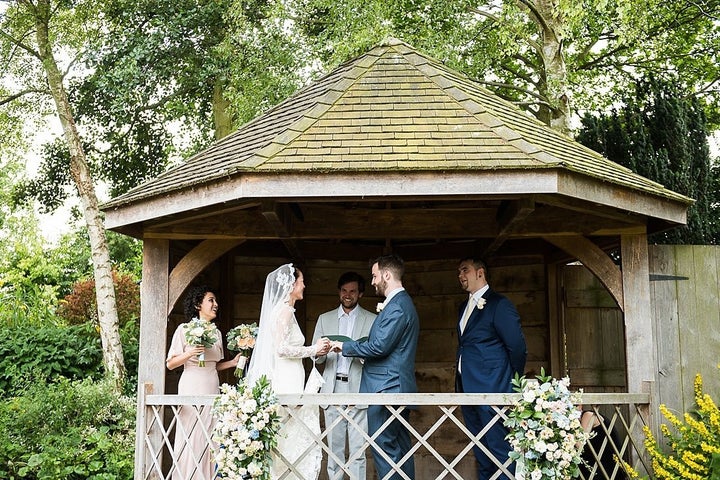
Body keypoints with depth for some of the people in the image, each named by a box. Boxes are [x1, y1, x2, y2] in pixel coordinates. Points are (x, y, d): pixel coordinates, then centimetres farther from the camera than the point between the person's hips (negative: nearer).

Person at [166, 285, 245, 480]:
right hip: (192, 387, -5)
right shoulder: (184, 329, -1)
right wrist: (190, 353, -18)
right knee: (190, 437, -5)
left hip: (212, 388, 5)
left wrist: (234, 362, 7)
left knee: (209, 437, 2)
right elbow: (170, 364, -3)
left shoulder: (216, 332, 14)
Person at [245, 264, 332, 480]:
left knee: (285, 441, 8)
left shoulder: (283, 309, 18)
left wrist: (315, 349, 15)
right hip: (288, 383, -9)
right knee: (294, 438, -8)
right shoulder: (285, 310, -10)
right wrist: (313, 350, -8)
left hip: (286, 382, 9)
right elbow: (282, 348, -18)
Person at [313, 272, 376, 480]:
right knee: (334, 448, 5)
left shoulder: (372, 320, 7)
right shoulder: (325, 319, 14)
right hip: (333, 389, 2)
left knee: (358, 450, -4)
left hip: (359, 391, -2)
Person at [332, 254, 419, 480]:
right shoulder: (403, 302, 17)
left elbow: (379, 346, -20)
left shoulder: (396, 306, -16)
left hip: (386, 388, -11)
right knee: (401, 447, 13)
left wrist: (345, 347, -9)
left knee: (383, 448, -6)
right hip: (399, 387, 11)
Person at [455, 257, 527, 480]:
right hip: (468, 390, 8)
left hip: (492, 390, -8)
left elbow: (518, 348, -9)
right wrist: (460, 384, 13)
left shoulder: (499, 304, -9)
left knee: (500, 450, -6)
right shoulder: (465, 307, 17)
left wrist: (511, 383, -1)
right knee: (481, 453, 14)